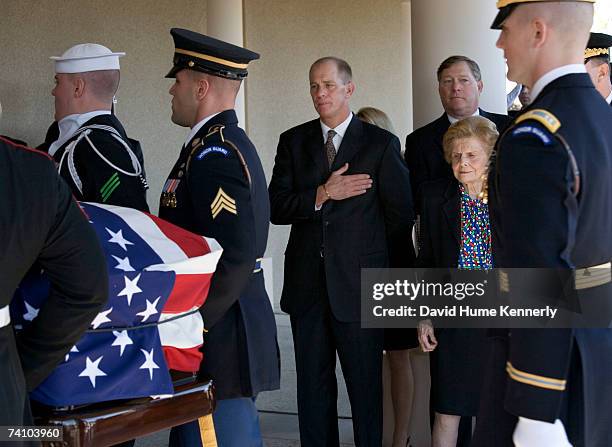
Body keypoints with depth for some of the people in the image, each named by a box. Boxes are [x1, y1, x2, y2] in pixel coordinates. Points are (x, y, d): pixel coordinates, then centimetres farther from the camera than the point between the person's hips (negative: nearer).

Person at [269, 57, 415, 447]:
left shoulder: (382, 143, 0)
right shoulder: (293, 141, 9)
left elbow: (401, 216, 3)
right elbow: (277, 208, -1)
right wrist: (322, 193, -15)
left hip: (359, 284, -3)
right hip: (307, 284, 3)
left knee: (366, 386, 3)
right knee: (313, 386, 10)